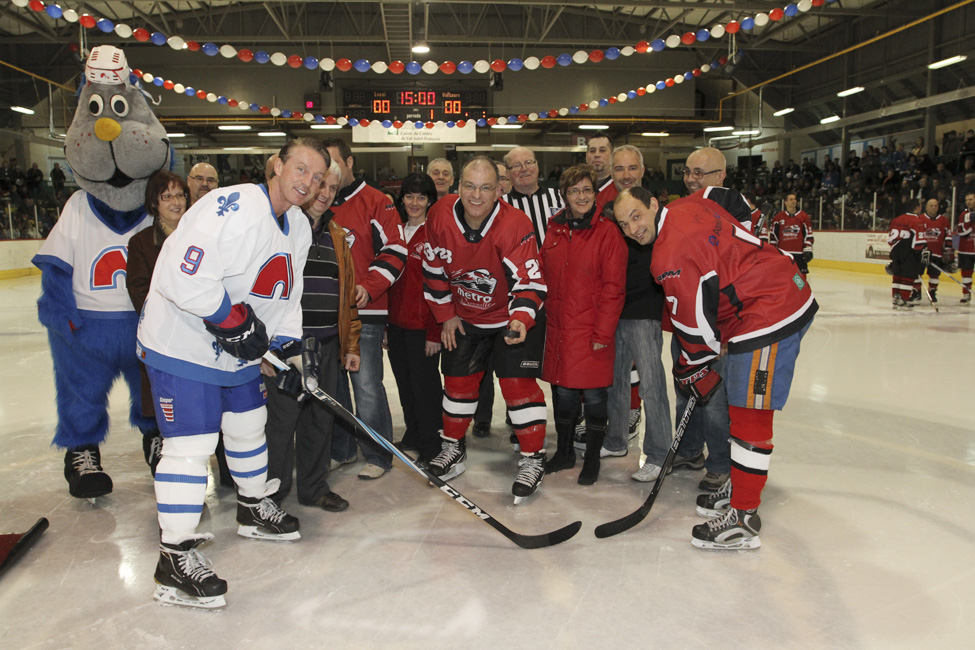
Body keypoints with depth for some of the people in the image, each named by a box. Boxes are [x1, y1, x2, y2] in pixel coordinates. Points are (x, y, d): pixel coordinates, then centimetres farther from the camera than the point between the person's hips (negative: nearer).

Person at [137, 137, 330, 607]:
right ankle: (175, 557, 3)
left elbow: (285, 296, 13)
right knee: (191, 443, -9)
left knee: (250, 425, 20)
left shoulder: (299, 227, 5)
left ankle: (254, 508, 43)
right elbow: (184, 279, -32)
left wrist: (290, 347, 2)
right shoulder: (232, 208, -25)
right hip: (182, 343, -9)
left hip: (239, 347, 9)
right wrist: (235, 319, -24)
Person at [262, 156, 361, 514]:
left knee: (321, 417, 12)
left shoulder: (336, 235, 17)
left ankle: (313, 486, 27)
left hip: (327, 345, 6)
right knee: (281, 418, -1)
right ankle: (273, 494, 16)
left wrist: (350, 344, 15)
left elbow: (346, 291, 19)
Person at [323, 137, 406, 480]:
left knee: (366, 385, -4)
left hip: (364, 312, -6)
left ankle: (377, 455, 10)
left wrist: (368, 287, -17)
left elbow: (394, 250, -7)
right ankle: (340, 449, 27)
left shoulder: (374, 202, -2)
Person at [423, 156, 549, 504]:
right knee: (458, 380, 11)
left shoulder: (515, 226, -28)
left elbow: (529, 283, -28)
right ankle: (453, 447, 32)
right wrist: (446, 315, 2)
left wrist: (521, 320, -46)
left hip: (516, 315, -4)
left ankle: (533, 459, 5)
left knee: (518, 383, -10)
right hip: (464, 316, 5)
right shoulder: (440, 216, -14)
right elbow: (434, 269, -1)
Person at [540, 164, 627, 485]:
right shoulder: (555, 230, 8)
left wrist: (603, 333, -14)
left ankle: (592, 459, 21)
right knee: (562, 391, 14)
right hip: (558, 326, 5)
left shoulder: (607, 232, -8)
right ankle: (564, 452, 32)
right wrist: (548, 312, 11)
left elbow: (613, 287, -11)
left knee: (594, 394, 4)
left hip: (592, 330, -5)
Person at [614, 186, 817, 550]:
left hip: (771, 315, -11)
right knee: (740, 404, 18)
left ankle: (743, 517, -1)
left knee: (749, 412, -8)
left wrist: (694, 370, 3)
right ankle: (740, 487, 32)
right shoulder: (690, 206, 8)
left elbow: (694, 322, -14)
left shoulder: (671, 256, -19)